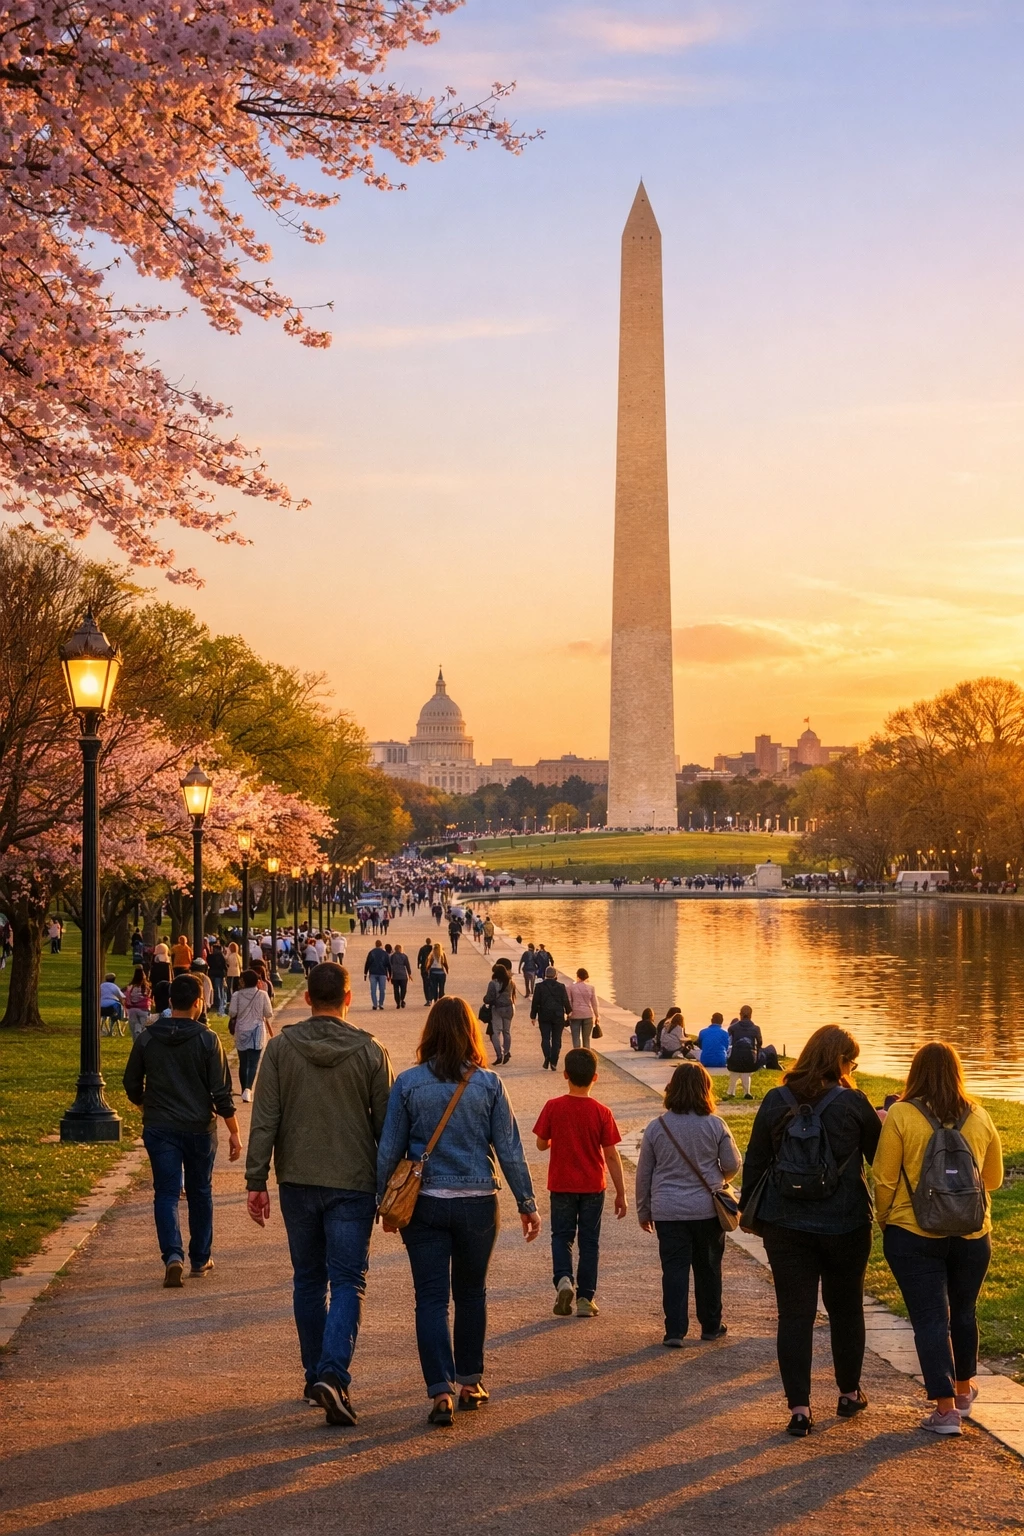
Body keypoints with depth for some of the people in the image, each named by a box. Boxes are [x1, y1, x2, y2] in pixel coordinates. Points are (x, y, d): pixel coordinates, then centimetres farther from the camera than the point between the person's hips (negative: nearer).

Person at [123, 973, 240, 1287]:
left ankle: (173, 1255, -18)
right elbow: (221, 1091, -10)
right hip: (199, 1128, -1)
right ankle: (200, 1260, 23)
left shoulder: (146, 1039, -2)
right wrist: (234, 1132, -2)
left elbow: (132, 1085, 8)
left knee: (166, 1193, 2)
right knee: (200, 1193, 15)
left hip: (159, 1128, 1)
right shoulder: (207, 1040, -9)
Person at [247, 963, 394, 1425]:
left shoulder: (280, 1048, -3)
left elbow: (264, 1121, -6)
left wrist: (256, 1181, -1)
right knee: (348, 1282, 0)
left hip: (297, 1182, 2)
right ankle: (333, 1374, -18)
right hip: (353, 1184, -2)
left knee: (308, 1281, 15)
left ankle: (316, 1376, 21)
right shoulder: (371, 1053, -5)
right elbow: (386, 1126, 0)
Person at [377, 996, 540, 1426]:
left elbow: (389, 1150, -2)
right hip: (478, 1203, 1)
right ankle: (469, 1382, 27)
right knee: (471, 1293, 18)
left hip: (424, 1205, -1)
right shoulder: (488, 1084, -4)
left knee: (431, 1298, 2)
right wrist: (527, 1204, 7)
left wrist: (384, 1203, 11)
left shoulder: (408, 1083, -5)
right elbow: (509, 1149, -1)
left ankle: (441, 1391, -9)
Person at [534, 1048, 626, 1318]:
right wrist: (621, 1193, -2)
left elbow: (541, 1144, -2)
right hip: (593, 1186, 0)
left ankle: (563, 1279, -12)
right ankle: (585, 1298, 10)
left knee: (561, 1236, 13)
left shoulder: (553, 1107, -11)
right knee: (589, 1241, 10)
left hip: (561, 1185, 0)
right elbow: (611, 1156, -9)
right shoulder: (601, 1113, -11)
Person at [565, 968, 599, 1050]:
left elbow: (568, 1002, -5)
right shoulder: (590, 988, 0)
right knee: (586, 1039, 10)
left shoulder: (570, 987, -5)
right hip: (588, 1015, 2)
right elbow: (594, 1003, 4)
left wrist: (569, 1013, 5)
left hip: (575, 1015, -2)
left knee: (576, 1038, 1)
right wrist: (597, 1016, 13)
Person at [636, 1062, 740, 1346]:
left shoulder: (656, 1127, -3)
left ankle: (674, 1330, -3)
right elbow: (732, 1165, 0)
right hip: (707, 1210, 0)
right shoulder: (715, 1125, -7)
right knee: (708, 1269, 13)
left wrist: (644, 1211, 14)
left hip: (668, 1212, 0)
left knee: (674, 1269, 3)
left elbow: (643, 1173, 3)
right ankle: (711, 1326, 24)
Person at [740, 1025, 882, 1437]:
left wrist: (751, 1212, 15)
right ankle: (849, 1394, 31)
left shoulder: (775, 1101, -1)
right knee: (846, 1309, 17)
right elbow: (881, 1156, 4)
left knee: (795, 1314, 2)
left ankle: (799, 1408, -2)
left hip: (786, 1225, 1)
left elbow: (754, 1163, 4)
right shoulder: (853, 1103, -9)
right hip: (845, 1225, -1)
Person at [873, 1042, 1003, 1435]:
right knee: (963, 1312, 21)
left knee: (930, 1319, 2)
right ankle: (963, 1389, 37)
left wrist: (885, 1224, 7)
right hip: (972, 1235, 3)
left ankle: (946, 1408, -2)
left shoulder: (901, 1116, -11)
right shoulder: (979, 1118, -1)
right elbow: (993, 1178, 11)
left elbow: (885, 1180, -9)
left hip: (914, 1235, -3)